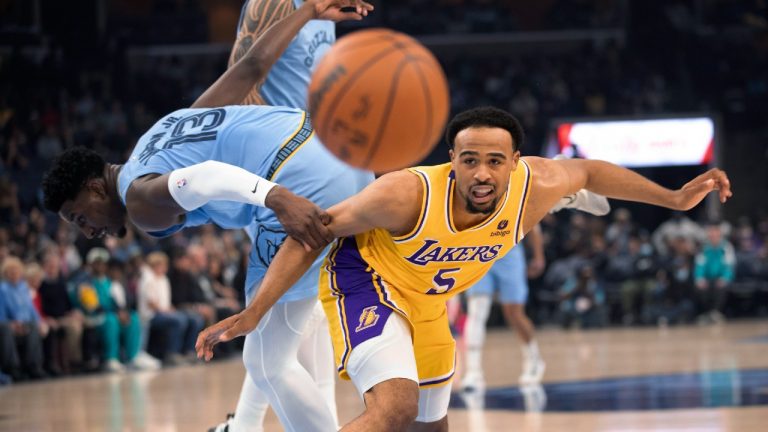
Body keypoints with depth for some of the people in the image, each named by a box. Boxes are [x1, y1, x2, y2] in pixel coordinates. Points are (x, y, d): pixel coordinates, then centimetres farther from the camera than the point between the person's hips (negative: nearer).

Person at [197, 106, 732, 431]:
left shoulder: (535, 189, -23)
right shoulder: (408, 194, -36)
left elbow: (588, 171, 0)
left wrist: (674, 198, 5)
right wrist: (253, 312, -29)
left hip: (427, 306, 7)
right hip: (364, 277, -7)